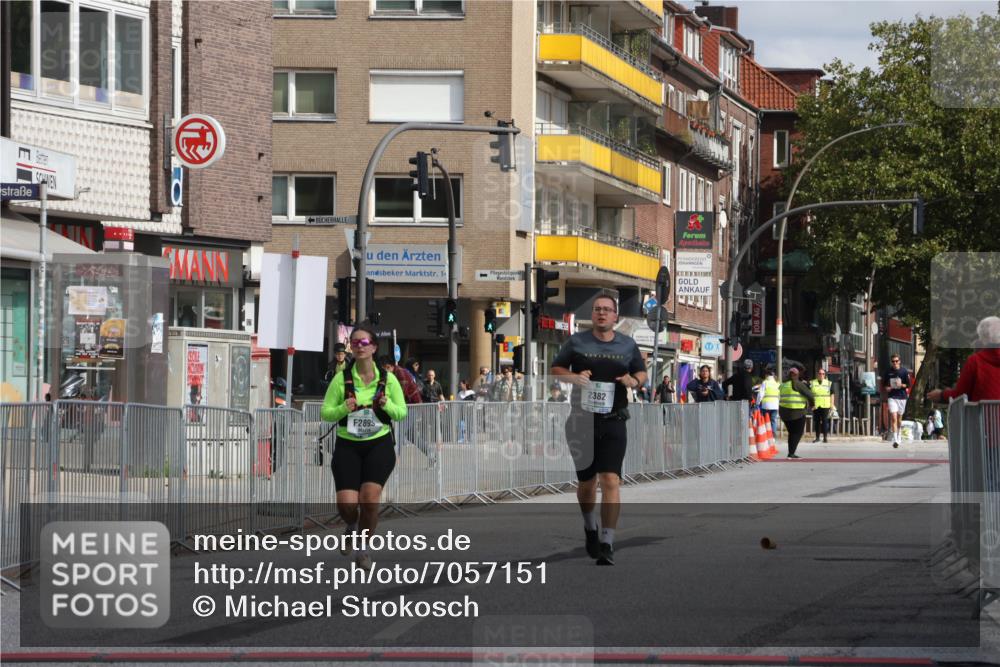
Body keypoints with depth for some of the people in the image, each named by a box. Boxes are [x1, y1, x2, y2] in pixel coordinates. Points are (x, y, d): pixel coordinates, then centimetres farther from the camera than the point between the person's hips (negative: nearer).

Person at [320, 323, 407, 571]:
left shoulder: (387, 379, -1)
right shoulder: (342, 379, -3)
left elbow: (402, 413, 5)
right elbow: (325, 412, 0)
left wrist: (388, 405, -16)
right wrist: (344, 408, -20)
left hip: (379, 445, 0)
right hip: (348, 446, 0)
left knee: (370, 497, -19)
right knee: (346, 504, -12)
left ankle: (361, 548, 5)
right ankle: (351, 526, 27)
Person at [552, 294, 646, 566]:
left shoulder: (628, 345, 8)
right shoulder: (577, 342, 5)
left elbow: (641, 372, 20)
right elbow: (556, 369, 10)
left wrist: (634, 381, -4)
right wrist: (574, 376, -11)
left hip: (613, 423, -1)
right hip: (581, 421, 1)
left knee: (610, 480, -15)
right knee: (587, 482, 12)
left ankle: (607, 544, -15)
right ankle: (590, 527, 41)